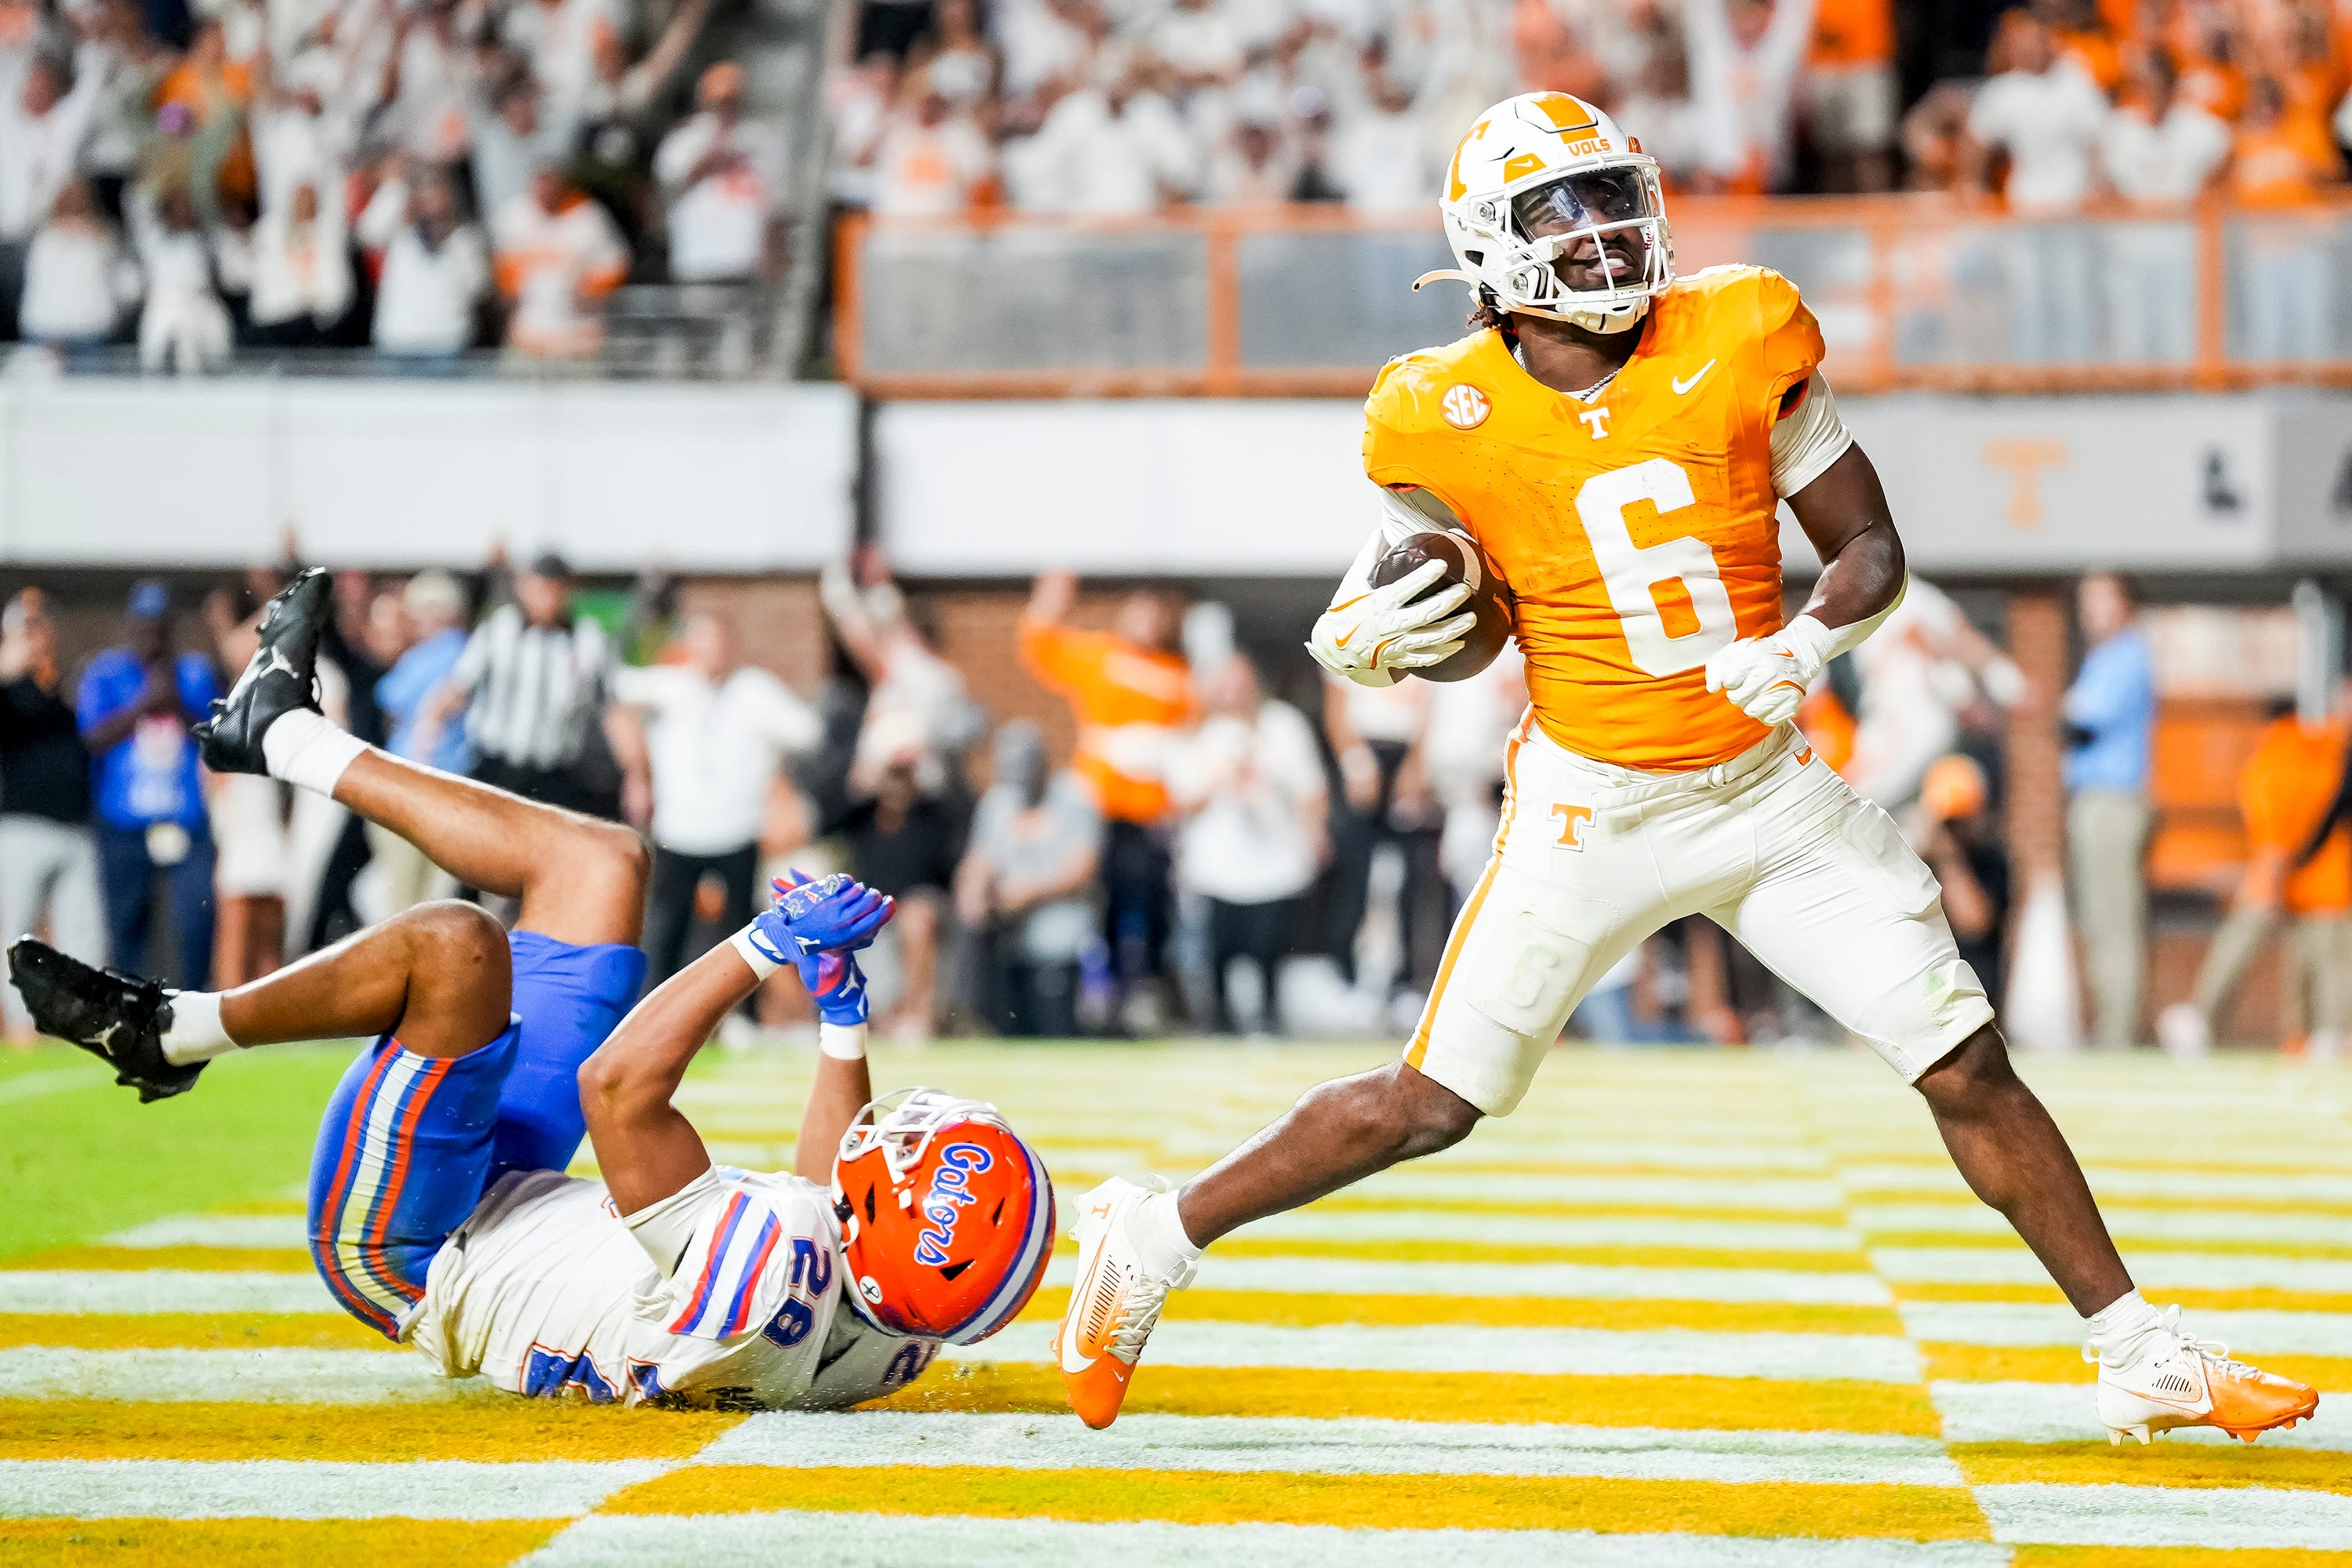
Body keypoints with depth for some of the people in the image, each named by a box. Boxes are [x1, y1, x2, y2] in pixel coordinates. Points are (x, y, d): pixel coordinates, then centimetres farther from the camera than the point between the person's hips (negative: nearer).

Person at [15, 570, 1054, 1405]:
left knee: (454, 945, -31)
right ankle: (282, 734, 21)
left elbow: (616, 1088, -38)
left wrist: (767, 944, -31)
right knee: (600, 865, 7)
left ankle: (171, 1033, -5)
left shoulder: (768, 1286, -43)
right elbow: (835, 1183, 7)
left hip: (407, 1257, -8)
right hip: (517, 1203, 8)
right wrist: (843, 1006, 8)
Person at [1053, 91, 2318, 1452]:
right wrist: (1360, 643, -15)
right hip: (1592, 810, -2)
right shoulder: (1452, 418, -9)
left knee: (1970, 1070, -1)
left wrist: (1808, 645, -20)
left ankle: (2140, 1356, 10)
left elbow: (1872, 549, 0)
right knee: (1429, 1105, -2)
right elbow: (1450, 620, 8)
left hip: (1770, 791, 2)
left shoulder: (1739, 344, -7)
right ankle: (1152, 1240, 17)